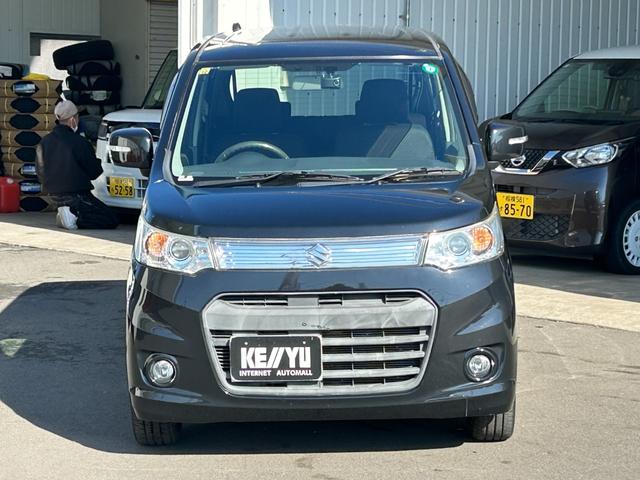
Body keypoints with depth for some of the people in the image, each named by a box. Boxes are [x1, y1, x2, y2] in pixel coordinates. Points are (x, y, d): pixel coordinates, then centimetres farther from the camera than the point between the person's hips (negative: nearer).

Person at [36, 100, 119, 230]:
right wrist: (98, 163, 15)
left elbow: (40, 174, 9)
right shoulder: (79, 142, -16)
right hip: (76, 195, -7)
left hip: (55, 196, 7)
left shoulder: (44, 142, 1)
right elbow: (94, 172, -7)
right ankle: (76, 218, -16)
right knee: (112, 220, 1)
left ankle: (67, 213, 4)